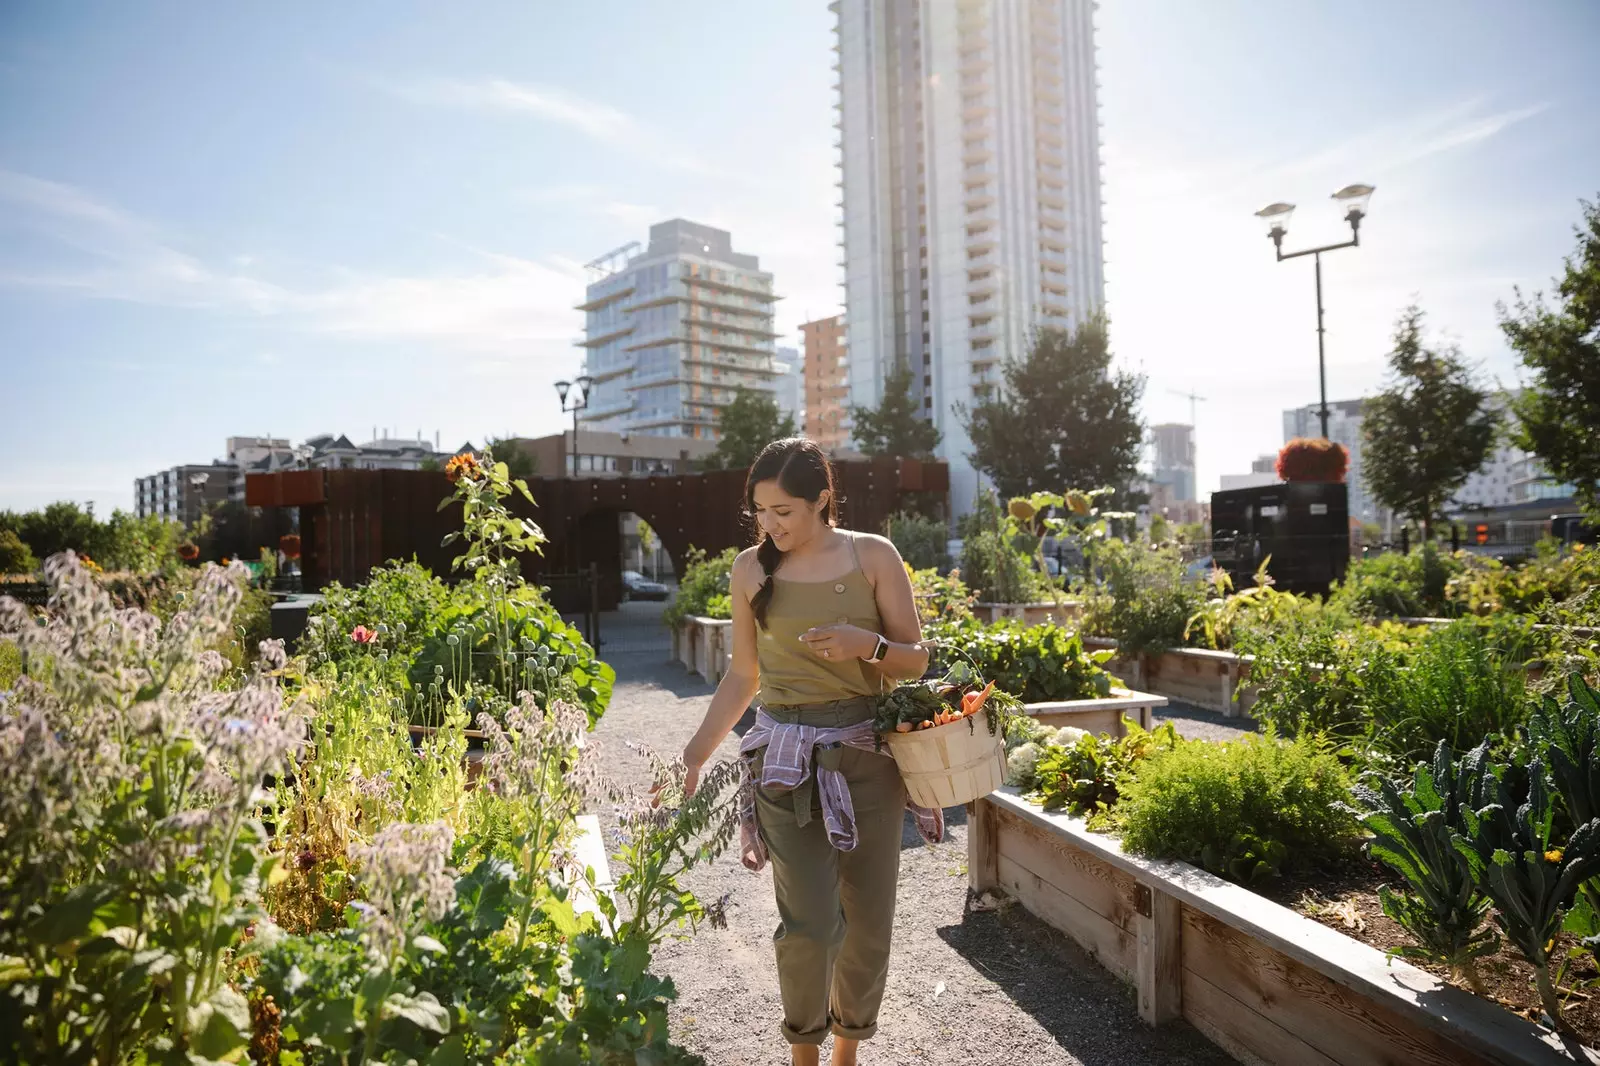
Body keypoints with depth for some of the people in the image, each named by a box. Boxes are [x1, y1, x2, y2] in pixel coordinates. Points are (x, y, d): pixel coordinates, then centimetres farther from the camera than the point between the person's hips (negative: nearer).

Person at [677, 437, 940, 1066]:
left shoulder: (874, 557, -3)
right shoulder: (751, 569, 1)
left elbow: (916, 660, 2)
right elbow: (743, 675, 10)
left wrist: (867, 644, -18)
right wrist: (695, 756, 8)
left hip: (869, 752, 1)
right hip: (788, 759, 0)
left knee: (869, 918, 7)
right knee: (810, 921, -7)